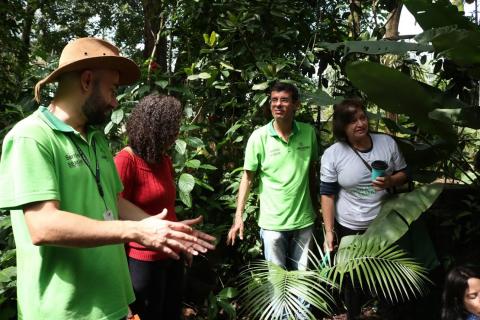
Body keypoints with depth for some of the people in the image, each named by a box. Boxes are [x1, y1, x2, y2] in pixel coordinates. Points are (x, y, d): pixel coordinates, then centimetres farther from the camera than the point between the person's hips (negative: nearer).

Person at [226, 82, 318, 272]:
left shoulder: (309, 133, -3)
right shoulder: (259, 137, -11)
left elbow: (312, 169, 9)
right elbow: (247, 177, -6)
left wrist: (316, 204, 12)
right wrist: (238, 217, -10)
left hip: (304, 219, 3)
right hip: (272, 221, -2)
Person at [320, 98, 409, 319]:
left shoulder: (387, 143, -7)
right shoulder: (332, 155, -14)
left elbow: (403, 174, 4)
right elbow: (327, 195, -11)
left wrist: (390, 181, -19)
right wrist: (329, 231, -13)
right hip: (349, 229, -2)